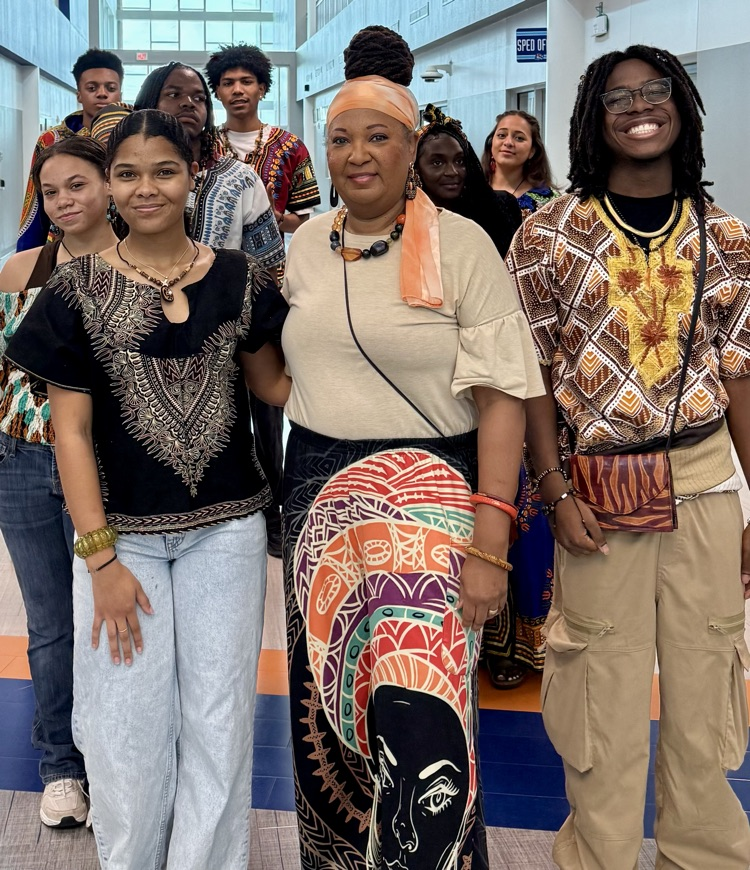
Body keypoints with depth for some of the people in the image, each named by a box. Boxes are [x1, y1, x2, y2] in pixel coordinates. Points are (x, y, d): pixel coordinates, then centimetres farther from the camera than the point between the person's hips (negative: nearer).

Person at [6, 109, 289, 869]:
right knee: (127, 728, 7)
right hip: (122, 531, -1)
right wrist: (100, 557, -9)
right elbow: (70, 429, -4)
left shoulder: (237, 278, 2)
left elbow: (275, 383, 8)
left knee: (219, 722, 8)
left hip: (225, 527, 1)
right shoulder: (78, 288, -3)